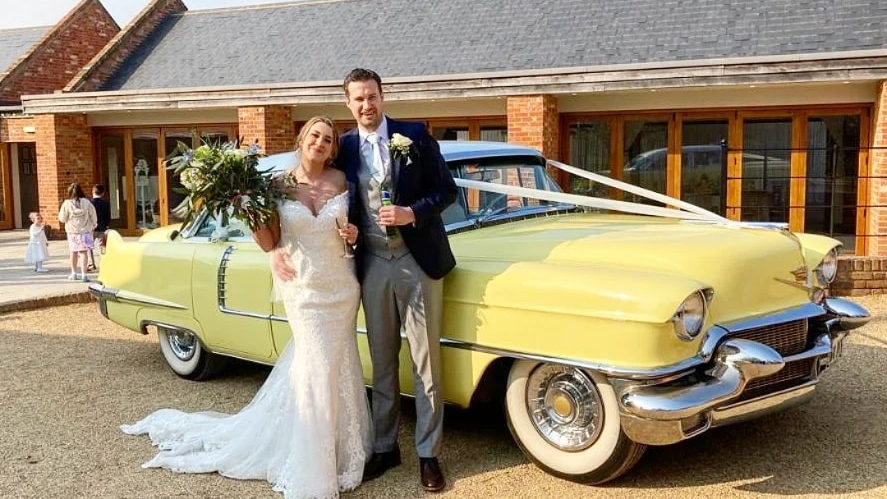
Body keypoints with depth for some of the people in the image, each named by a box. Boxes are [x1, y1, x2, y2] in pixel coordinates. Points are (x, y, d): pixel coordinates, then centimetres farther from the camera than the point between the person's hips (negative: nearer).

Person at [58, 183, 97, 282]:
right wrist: (93, 226, 15)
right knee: (83, 252, -1)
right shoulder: (86, 202, -8)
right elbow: (93, 215, 0)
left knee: (73, 252, 17)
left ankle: (73, 273, 30)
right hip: (85, 231, -1)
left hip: (72, 231, 1)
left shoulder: (67, 204, -9)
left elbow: (62, 219, -3)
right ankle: (83, 275, -9)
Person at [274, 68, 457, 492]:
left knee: (426, 362, 3)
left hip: (418, 261, -3)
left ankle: (428, 454, 13)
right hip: (373, 265, 3)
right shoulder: (344, 147, 5)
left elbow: (447, 190, -2)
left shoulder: (415, 136, -3)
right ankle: (384, 447, 25)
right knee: (382, 364, 12)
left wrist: (413, 213, -18)